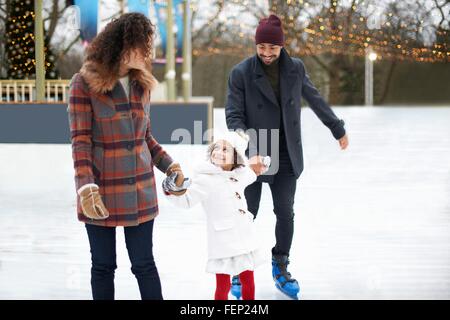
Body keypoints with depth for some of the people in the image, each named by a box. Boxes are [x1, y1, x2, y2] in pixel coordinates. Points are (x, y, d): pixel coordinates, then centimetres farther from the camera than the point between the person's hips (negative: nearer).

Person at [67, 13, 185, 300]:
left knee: (144, 263, 6)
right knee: (103, 265, 8)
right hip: (101, 191, -4)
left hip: (140, 190, 4)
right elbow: (81, 141, -13)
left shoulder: (141, 83, 5)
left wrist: (169, 165, 5)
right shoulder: (85, 83, -11)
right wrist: (86, 187, -23)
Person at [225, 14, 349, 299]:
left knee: (286, 213, 7)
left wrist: (338, 129, 22)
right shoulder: (241, 73, -10)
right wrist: (244, 144, -26)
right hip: (254, 157, -3)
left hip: (287, 157, 3)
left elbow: (316, 100, 14)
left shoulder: (296, 69, 0)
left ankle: (281, 269, 23)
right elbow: (233, 114, -9)